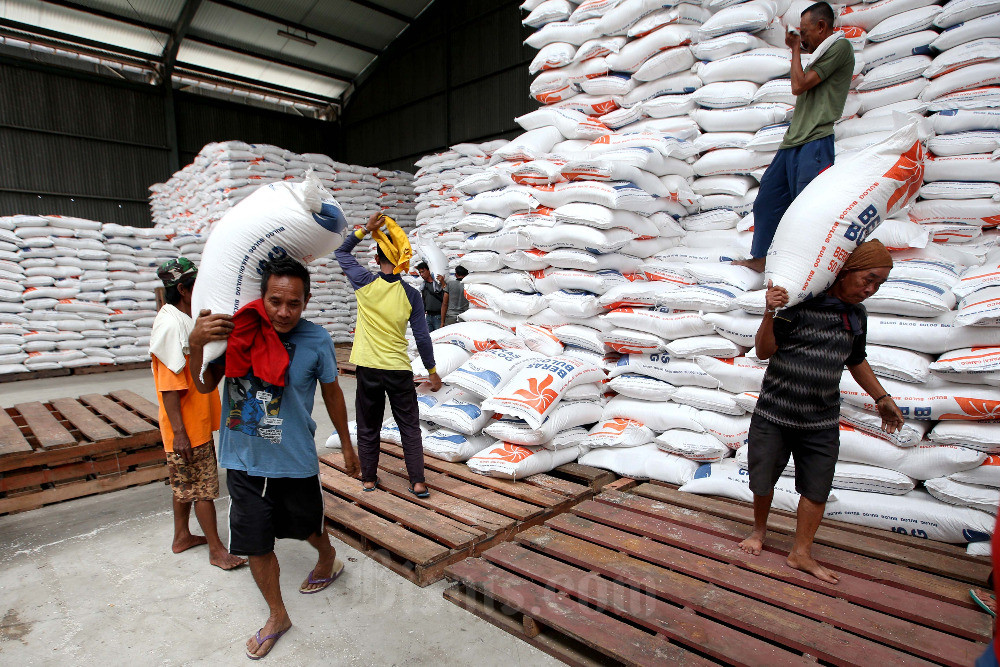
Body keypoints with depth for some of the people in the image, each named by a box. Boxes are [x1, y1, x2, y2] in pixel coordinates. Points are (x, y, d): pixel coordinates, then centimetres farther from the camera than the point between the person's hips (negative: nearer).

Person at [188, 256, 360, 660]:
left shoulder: (316, 340, -15)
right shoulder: (238, 330, -12)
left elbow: (332, 393, -1)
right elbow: (205, 385, -7)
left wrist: (346, 445, 8)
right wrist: (197, 344, -27)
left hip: (294, 462, -1)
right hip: (243, 461, 2)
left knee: (307, 527, 21)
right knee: (256, 545, 13)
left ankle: (328, 559, 57)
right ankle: (277, 617, 38)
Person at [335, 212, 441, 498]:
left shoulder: (365, 283, -8)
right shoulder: (411, 295, -7)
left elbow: (342, 252, 10)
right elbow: (422, 337, -4)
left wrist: (366, 229, 2)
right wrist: (432, 370, 6)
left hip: (368, 368, 1)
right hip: (399, 370, 0)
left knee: (368, 426, 16)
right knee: (410, 426, 11)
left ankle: (368, 478, 27)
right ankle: (417, 482, 11)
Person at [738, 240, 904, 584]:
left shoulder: (857, 315, 8)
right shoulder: (800, 301, -14)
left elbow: (856, 361, 23)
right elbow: (764, 351, -15)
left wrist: (882, 398, 27)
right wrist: (770, 314, -31)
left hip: (822, 421, 5)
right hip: (774, 413, -5)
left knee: (817, 488, 8)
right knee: (762, 481, 8)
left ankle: (801, 552, 25)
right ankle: (759, 530, 35)